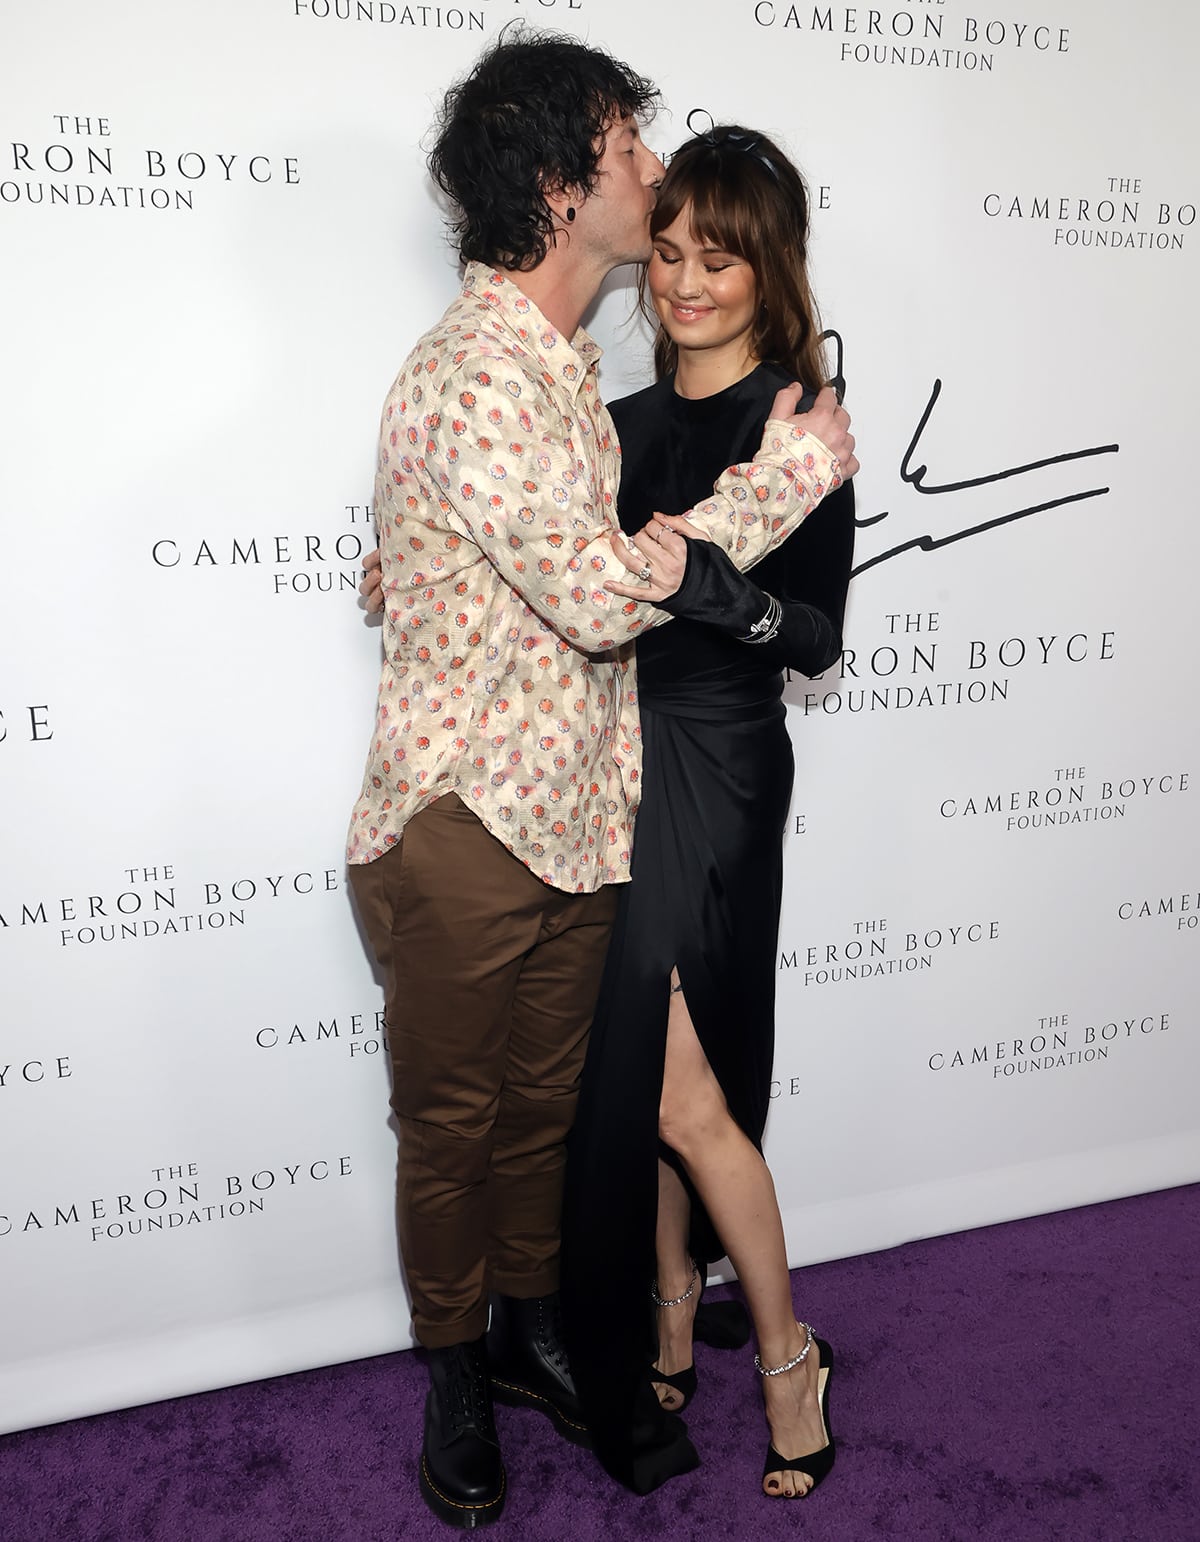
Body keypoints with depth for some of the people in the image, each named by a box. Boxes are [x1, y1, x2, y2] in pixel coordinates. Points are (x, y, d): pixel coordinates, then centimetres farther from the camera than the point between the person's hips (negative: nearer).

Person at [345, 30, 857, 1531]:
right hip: (463, 826, -8)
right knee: (452, 1115, 11)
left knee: (548, 1097, 20)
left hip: (573, 814, 8)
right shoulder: (474, 371, -19)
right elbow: (603, 591, -26)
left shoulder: (563, 361, 13)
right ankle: (456, 1371, 33)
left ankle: (527, 1325, 41)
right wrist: (781, 476, -16)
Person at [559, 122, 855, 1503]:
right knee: (632, 1074, 11)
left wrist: (728, 589, -28)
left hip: (715, 773, -6)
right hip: (616, 765, 6)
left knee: (675, 1089, -5)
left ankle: (789, 1354, 17)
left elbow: (818, 638, -9)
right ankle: (673, 1324, 30)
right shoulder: (626, 422, 13)